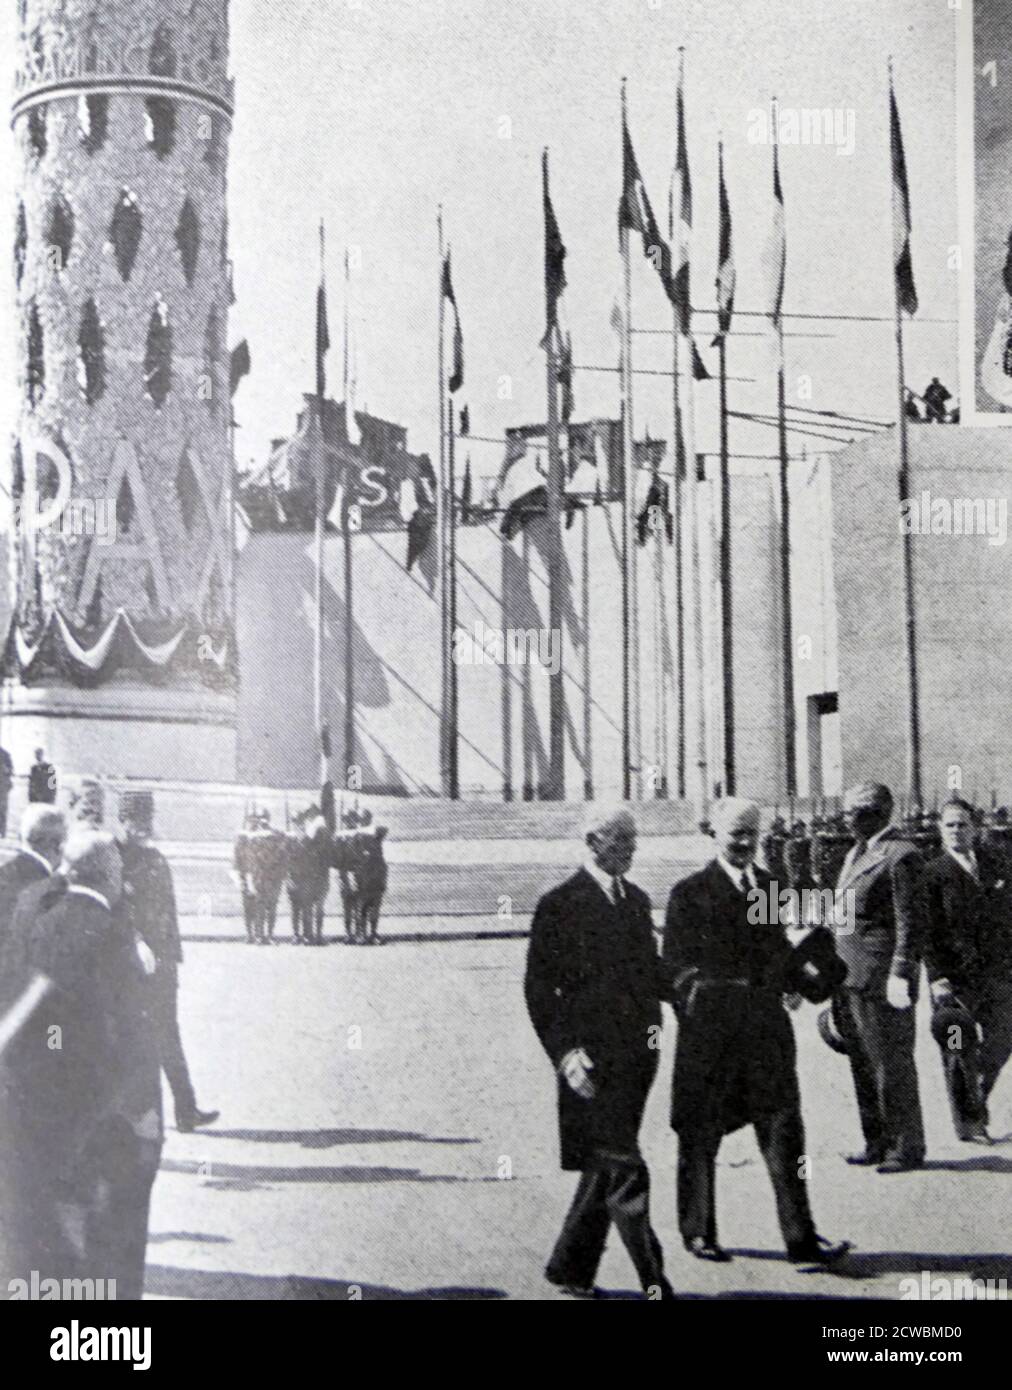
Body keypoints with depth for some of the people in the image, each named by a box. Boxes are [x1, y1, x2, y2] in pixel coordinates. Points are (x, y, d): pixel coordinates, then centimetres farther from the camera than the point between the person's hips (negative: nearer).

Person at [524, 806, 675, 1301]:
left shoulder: (637, 899, 15)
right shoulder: (560, 904, -7)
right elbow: (538, 987, -8)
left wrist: (654, 1031, 9)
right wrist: (565, 1053, -15)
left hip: (637, 1053, 7)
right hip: (592, 1056, -7)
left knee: (605, 1168, 13)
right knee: (624, 1168, -8)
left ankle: (571, 1267, 25)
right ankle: (653, 1281, -5)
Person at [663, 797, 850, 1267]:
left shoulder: (774, 888, 14)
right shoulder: (689, 894, -1)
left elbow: (783, 955, 18)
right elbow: (675, 967, -3)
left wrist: (809, 975, -1)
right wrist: (700, 991, -21)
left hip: (767, 1030, 3)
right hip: (708, 1033, -3)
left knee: (784, 1132, -4)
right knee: (700, 1136, 8)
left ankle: (802, 1241, -3)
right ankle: (698, 1232, 24)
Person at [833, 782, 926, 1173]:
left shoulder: (900, 856, -11)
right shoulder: (855, 854, 17)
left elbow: (910, 922, -15)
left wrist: (900, 975, -20)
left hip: (882, 977, -9)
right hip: (851, 975, 9)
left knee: (892, 1063, -3)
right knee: (862, 1063, 13)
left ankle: (906, 1148, 6)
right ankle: (877, 1143, 21)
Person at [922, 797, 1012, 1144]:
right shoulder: (934, 873, -5)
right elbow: (929, 931, -9)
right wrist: (937, 978, -17)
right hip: (955, 977, -4)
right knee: (959, 1053, 2)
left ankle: (976, 1102, 33)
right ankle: (968, 1124, 14)